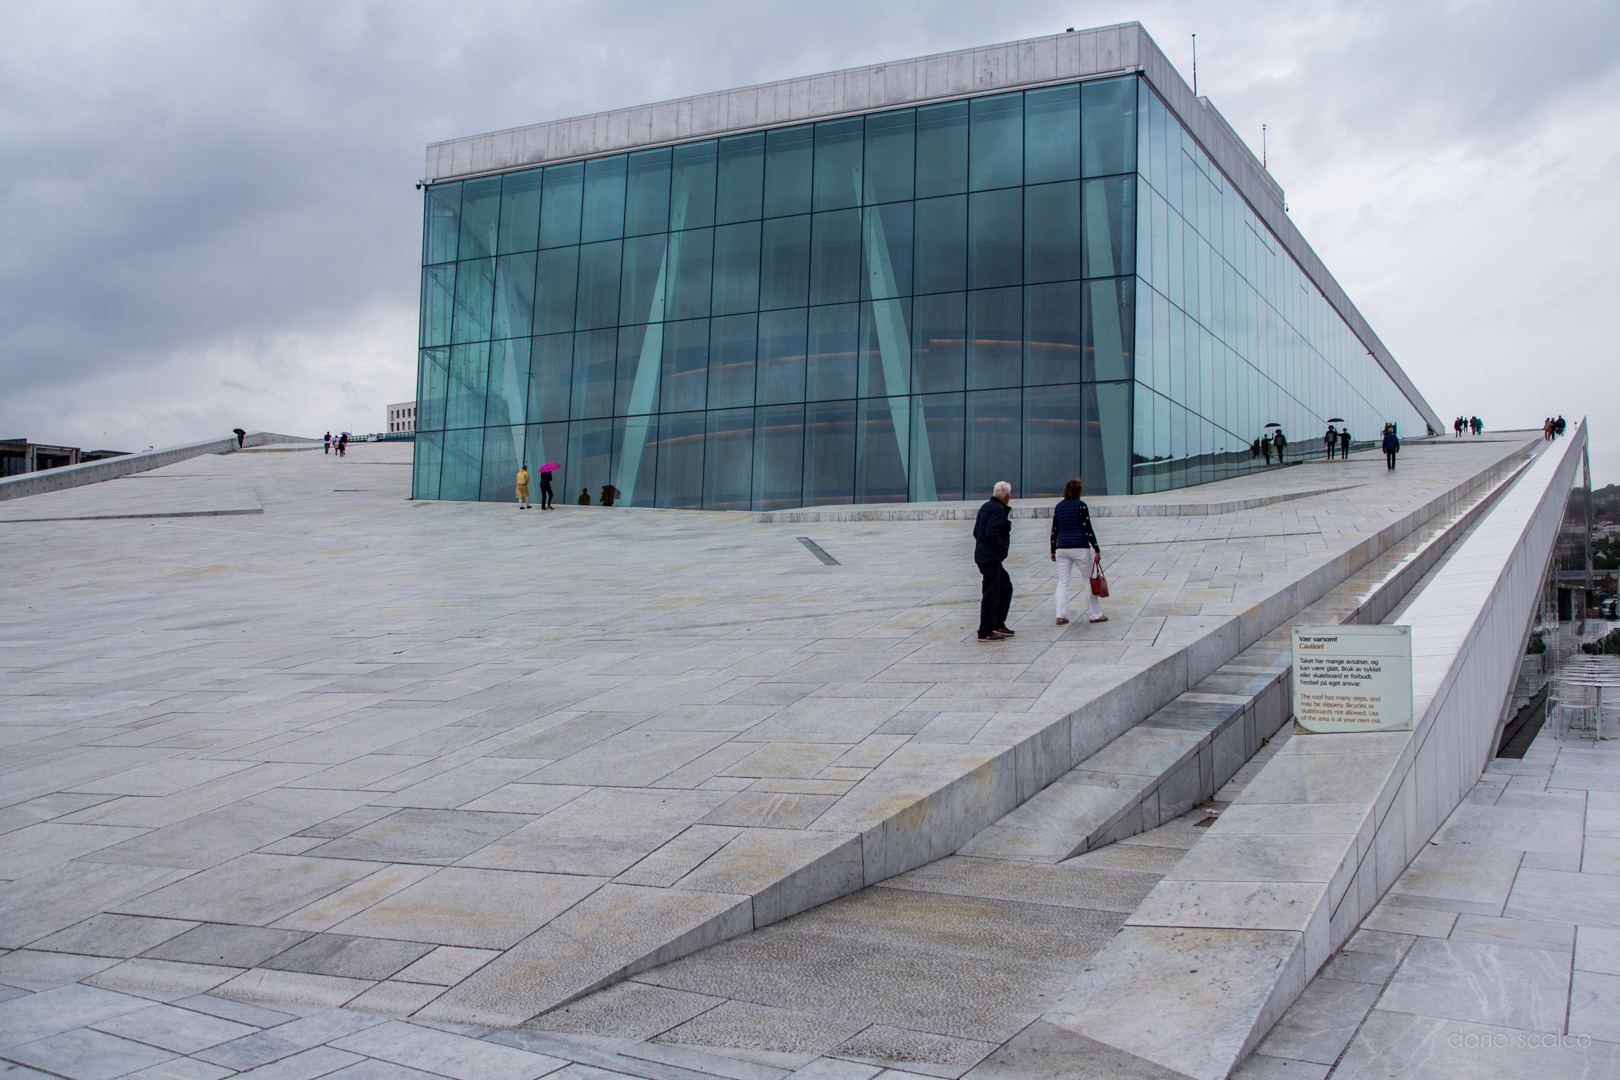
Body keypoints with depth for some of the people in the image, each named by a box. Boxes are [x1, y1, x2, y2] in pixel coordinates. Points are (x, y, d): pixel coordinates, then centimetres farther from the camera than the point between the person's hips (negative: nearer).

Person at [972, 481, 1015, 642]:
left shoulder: (986, 506, 15)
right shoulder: (997, 509, -15)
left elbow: (976, 532, 20)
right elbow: (991, 533, -26)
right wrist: (1002, 549, -14)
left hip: (984, 555, 10)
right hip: (991, 558, -10)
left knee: (1005, 588, 20)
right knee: (991, 594, -6)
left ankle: (998, 625, 23)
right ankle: (985, 633, -2)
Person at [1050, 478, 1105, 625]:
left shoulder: (1058, 507, 7)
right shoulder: (1081, 506, -8)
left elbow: (1054, 531, 10)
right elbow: (1088, 529, -12)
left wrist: (1053, 551, 18)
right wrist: (1097, 550, -9)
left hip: (1062, 548, 5)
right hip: (1080, 547, -4)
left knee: (1062, 583, 6)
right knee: (1089, 581, 6)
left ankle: (1060, 616, 0)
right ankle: (1095, 615, 10)